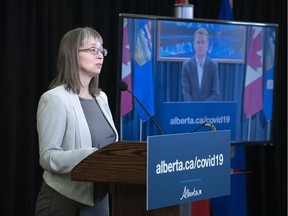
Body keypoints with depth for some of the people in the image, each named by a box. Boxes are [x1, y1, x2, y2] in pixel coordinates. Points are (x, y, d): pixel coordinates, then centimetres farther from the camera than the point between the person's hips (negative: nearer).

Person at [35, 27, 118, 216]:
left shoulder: (101, 98, 12)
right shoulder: (55, 99, -10)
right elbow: (48, 157, -16)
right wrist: (90, 156, -28)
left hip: (99, 197, 7)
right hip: (65, 200, -7)